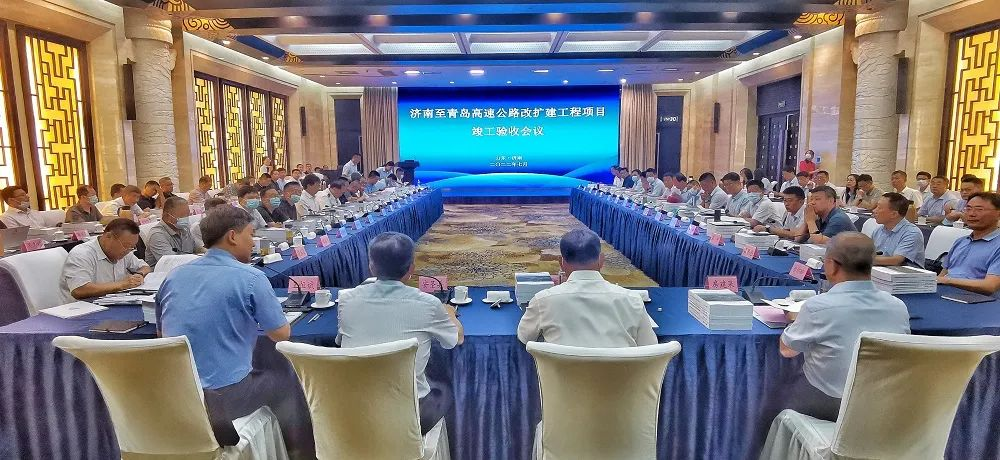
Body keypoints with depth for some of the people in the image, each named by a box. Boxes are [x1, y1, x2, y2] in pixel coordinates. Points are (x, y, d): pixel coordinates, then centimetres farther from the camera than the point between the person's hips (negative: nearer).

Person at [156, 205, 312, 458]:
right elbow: (282, 334, -4)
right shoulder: (250, 278, -12)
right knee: (284, 386, 20)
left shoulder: (174, 276, 6)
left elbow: (162, 332, 20)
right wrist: (256, 316, 17)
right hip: (224, 399, -6)